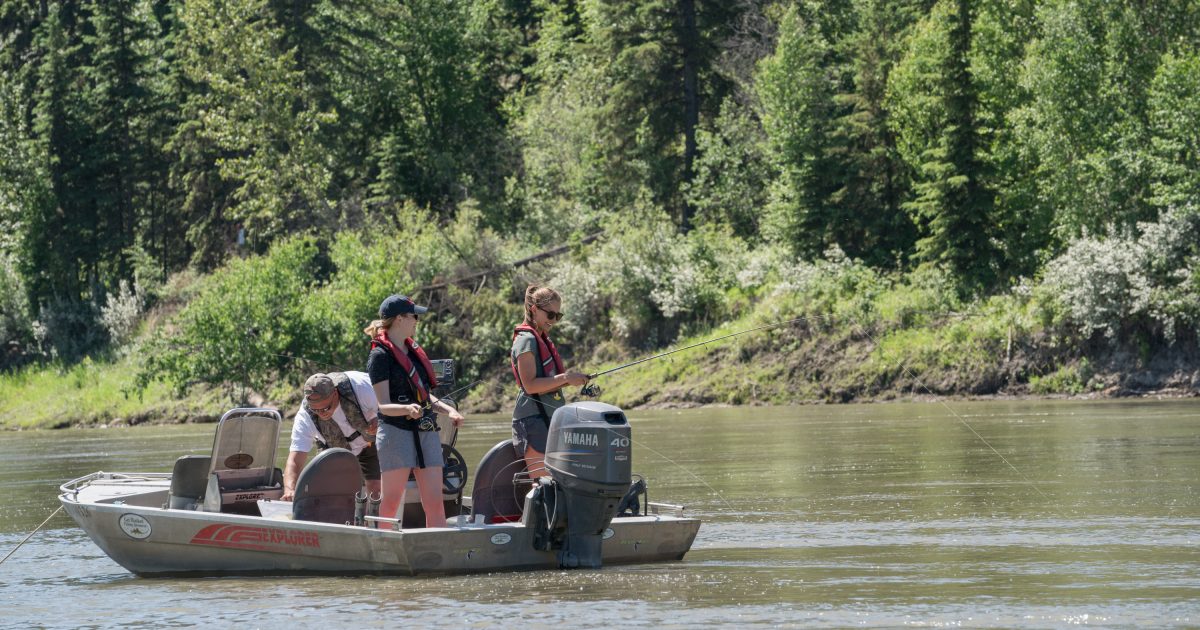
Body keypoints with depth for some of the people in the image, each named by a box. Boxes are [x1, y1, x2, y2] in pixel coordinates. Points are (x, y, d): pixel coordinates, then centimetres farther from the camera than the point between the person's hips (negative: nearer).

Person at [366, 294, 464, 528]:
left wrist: (449, 410, 8)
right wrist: (407, 409, -31)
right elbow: (384, 406, -12)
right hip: (397, 432, -7)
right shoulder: (381, 356, -7)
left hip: (426, 432, 7)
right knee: (392, 500, -5)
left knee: (435, 502, 1)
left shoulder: (413, 350, 17)